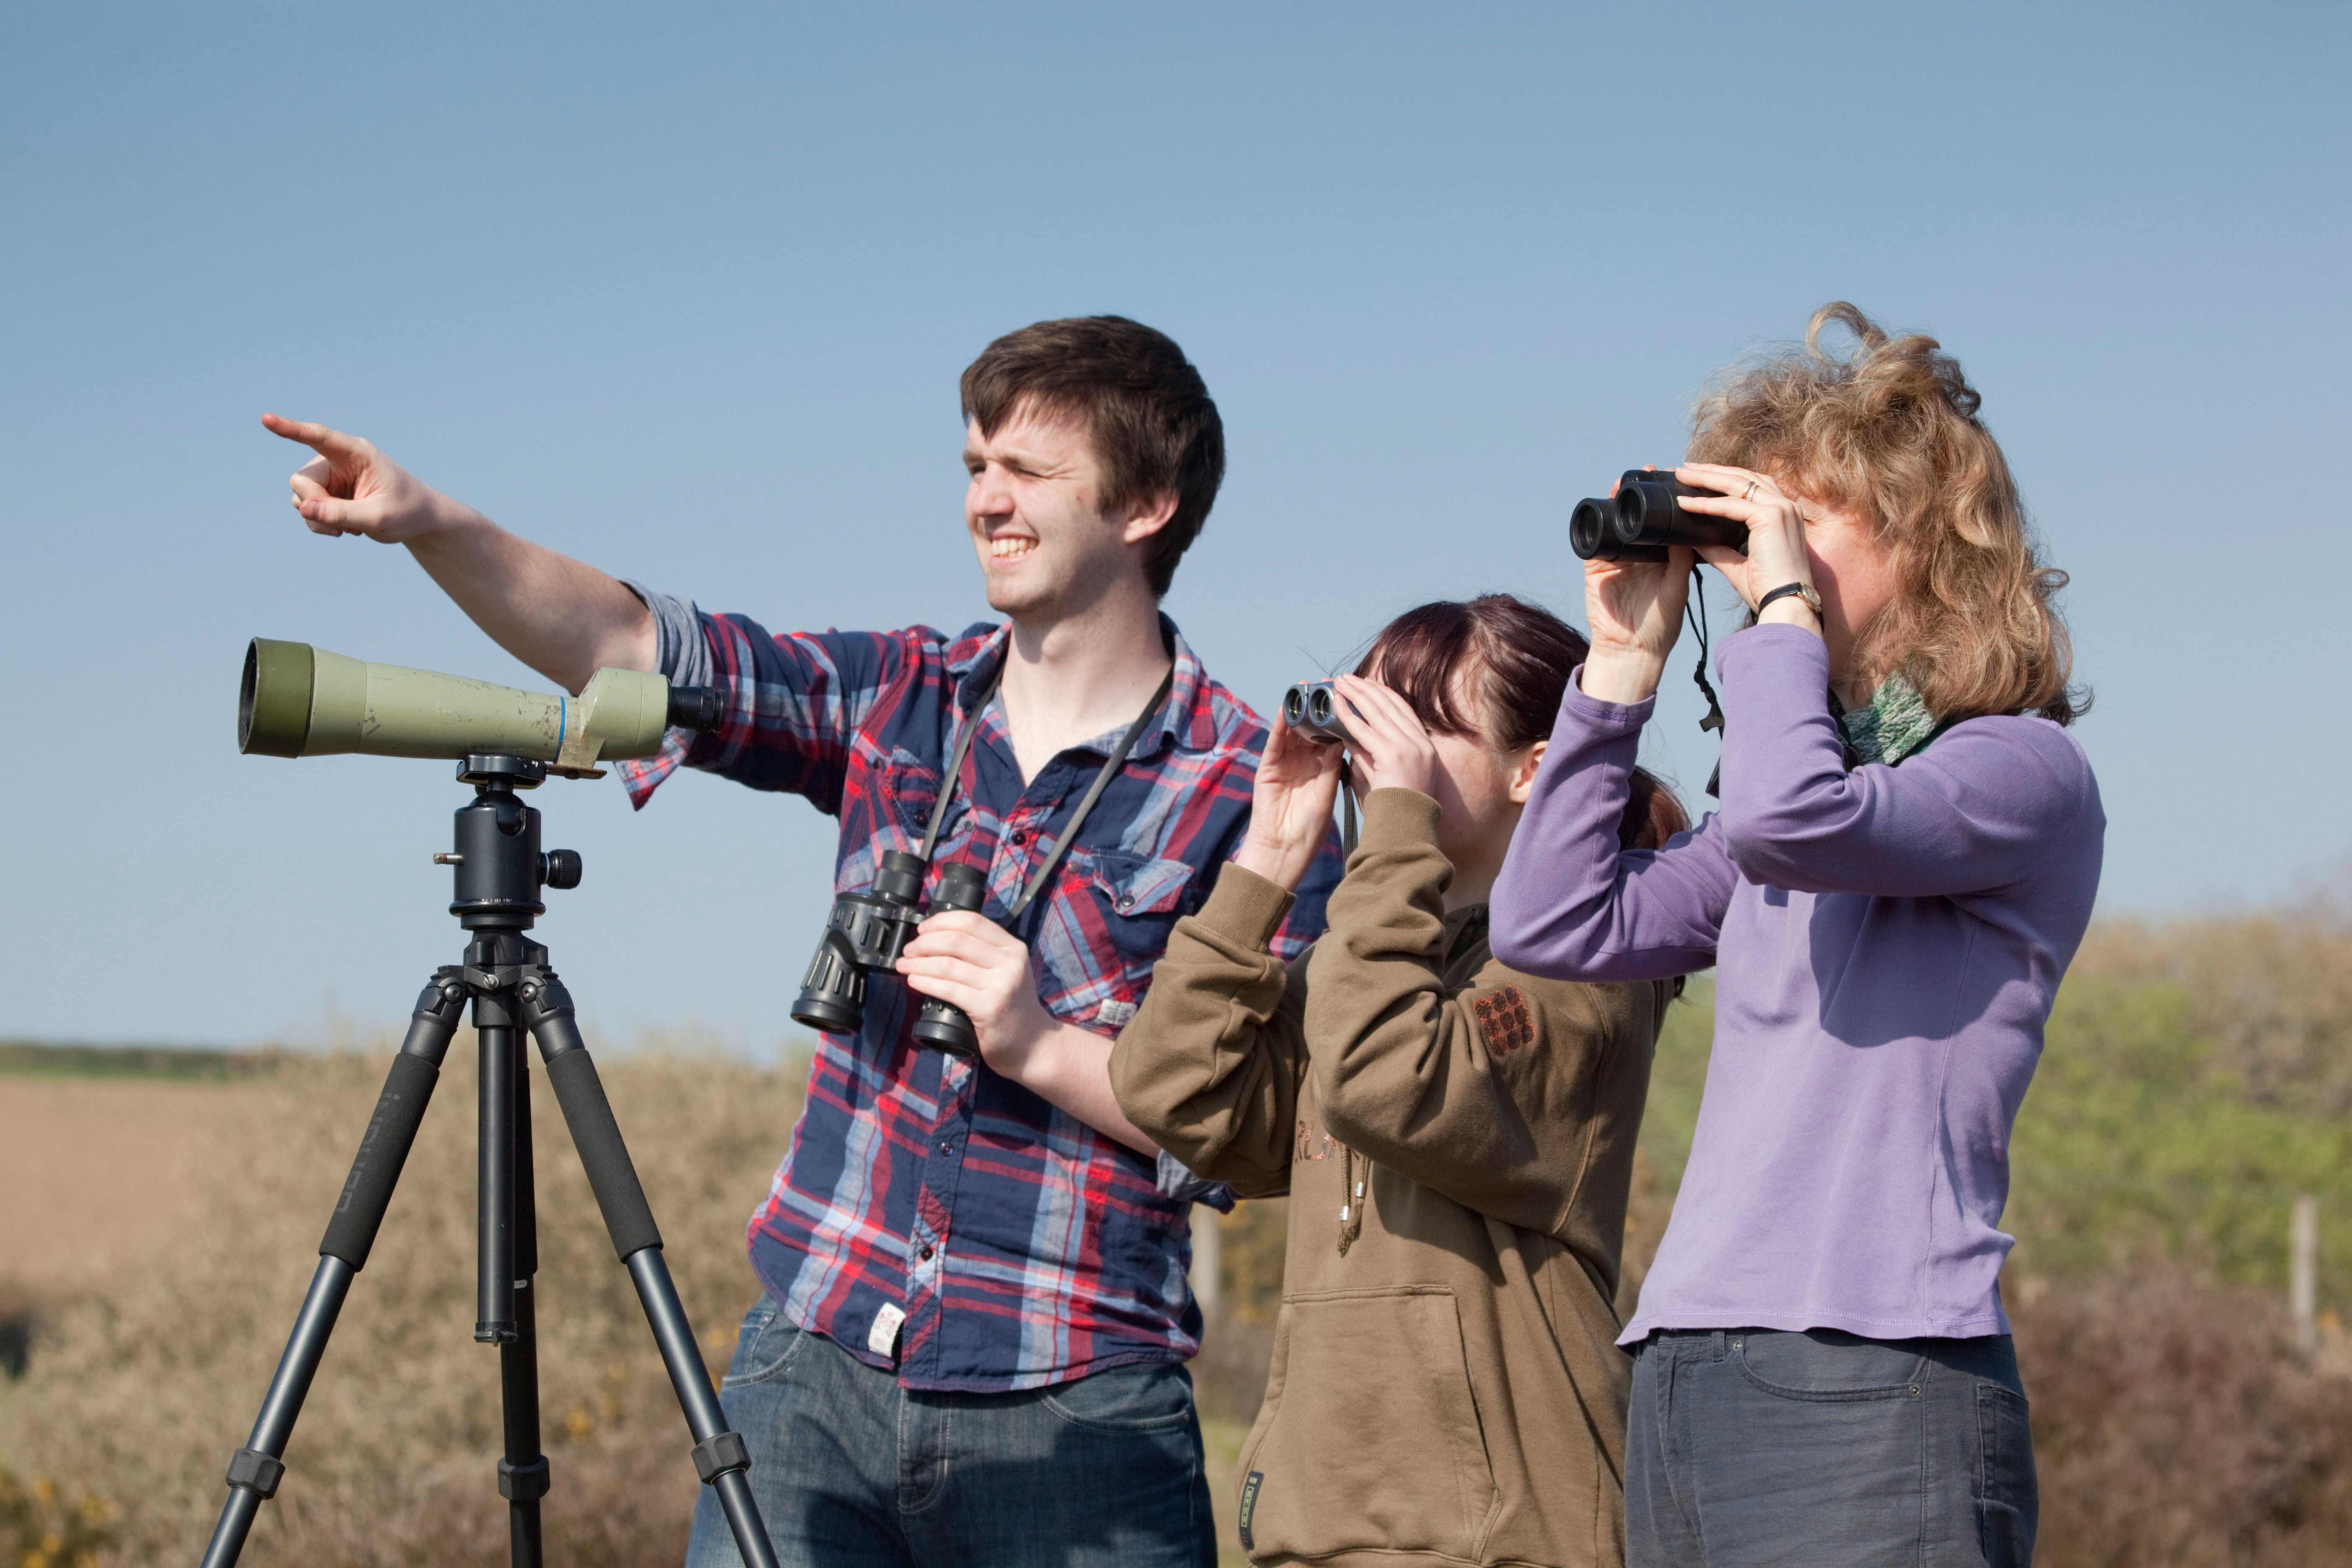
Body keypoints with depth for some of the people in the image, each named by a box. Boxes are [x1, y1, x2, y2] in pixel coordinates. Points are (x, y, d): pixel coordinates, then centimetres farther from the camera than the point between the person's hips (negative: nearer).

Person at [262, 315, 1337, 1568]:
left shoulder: (1251, 790, -4)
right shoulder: (900, 698, 10)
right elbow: (629, 649, 1)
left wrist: (1042, 1043, -19)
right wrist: (431, 527, -13)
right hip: (816, 1368, 4)